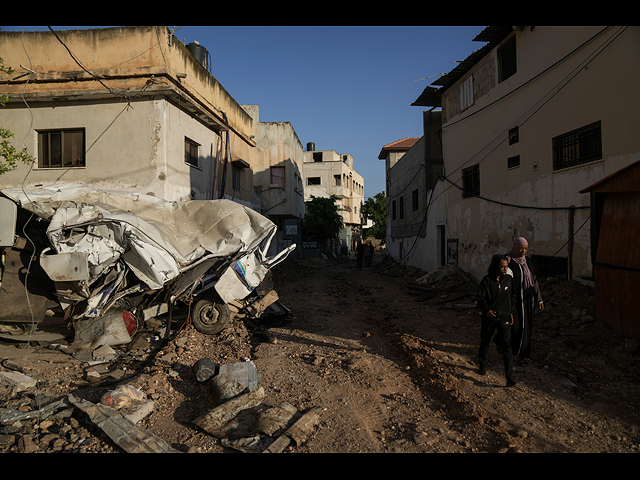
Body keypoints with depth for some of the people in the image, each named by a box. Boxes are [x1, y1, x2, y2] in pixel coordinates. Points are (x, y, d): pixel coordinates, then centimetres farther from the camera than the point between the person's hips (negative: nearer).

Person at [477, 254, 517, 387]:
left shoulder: (509, 279, 1)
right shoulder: (487, 280, -10)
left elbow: (512, 297, 14)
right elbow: (481, 297, -15)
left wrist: (511, 312, 10)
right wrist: (486, 310, -31)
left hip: (504, 318, 1)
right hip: (489, 317, -1)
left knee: (506, 346, -8)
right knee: (485, 342, 15)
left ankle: (510, 376, -6)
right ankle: (482, 365, 38)